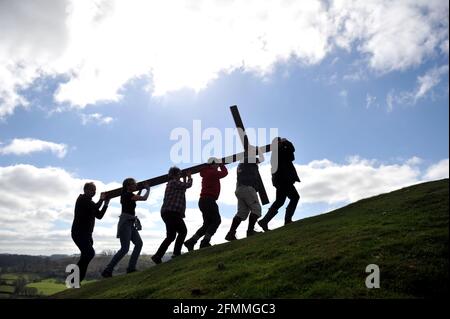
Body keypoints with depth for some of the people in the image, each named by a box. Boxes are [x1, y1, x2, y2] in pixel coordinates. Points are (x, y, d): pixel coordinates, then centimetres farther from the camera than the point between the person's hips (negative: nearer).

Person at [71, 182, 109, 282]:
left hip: (87, 234, 9)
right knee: (90, 253, -22)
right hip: (79, 233, -9)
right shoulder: (82, 199, -9)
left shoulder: (90, 202, 18)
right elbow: (95, 207, -20)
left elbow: (99, 215, 17)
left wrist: (106, 203, 9)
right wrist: (101, 199, -6)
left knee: (86, 256, 6)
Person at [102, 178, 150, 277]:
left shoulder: (128, 195, 15)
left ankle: (131, 268, 0)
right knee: (125, 249, -12)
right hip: (125, 223, -9)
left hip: (130, 224, 9)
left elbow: (136, 198, 38)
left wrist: (141, 189, 29)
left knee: (139, 243, -1)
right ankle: (107, 271, -7)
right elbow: (144, 198, -14)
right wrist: (148, 189, 2)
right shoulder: (128, 194, -11)